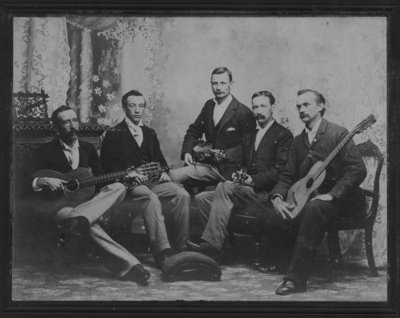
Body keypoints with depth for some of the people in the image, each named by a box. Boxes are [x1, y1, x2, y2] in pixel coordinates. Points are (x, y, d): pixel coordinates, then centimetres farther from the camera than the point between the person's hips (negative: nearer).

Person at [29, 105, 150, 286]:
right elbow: (29, 182, -4)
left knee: (118, 187, -27)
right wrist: (44, 181, -27)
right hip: (56, 205, -5)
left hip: (84, 200, 5)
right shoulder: (46, 151, 3)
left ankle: (77, 220, -53)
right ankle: (128, 265, -52)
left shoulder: (88, 149, 18)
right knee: (90, 225, -40)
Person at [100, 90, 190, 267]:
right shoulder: (114, 134, 8)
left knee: (182, 195, -24)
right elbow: (108, 164, -2)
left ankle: (179, 247, -22)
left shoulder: (150, 133, 26)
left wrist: (164, 172, 1)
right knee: (151, 199, -38)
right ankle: (162, 252, -46)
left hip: (153, 181, 5)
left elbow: (159, 158, 25)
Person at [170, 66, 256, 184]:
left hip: (227, 169, -6)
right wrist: (187, 152, 2)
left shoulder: (243, 112, -7)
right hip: (209, 164, 7)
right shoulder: (209, 105, 12)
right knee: (173, 175, -12)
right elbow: (194, 131, 19)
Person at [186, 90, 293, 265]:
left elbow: (281, 171, -8)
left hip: (265, 191, -8)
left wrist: (254, 180, -18)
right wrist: (237, 176, 3)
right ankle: (219, 240, -20)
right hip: (245, 188, 8)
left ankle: (211, 243, -37)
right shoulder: (249, 136, 26)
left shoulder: (283, 135, 2)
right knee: (202, 198, -11)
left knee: (224, 187, -31)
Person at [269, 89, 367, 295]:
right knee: (272, 215, -18)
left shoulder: (338, 133, -6)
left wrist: (331, 195, -24)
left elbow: (358, 170, -16)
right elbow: (288, 176, 13)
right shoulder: (298, 141, 14)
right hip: (307, 199, 6)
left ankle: (296, 278, -37)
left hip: (339, 200, -6)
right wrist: (278, 197, -7)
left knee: (314, 208, -38)